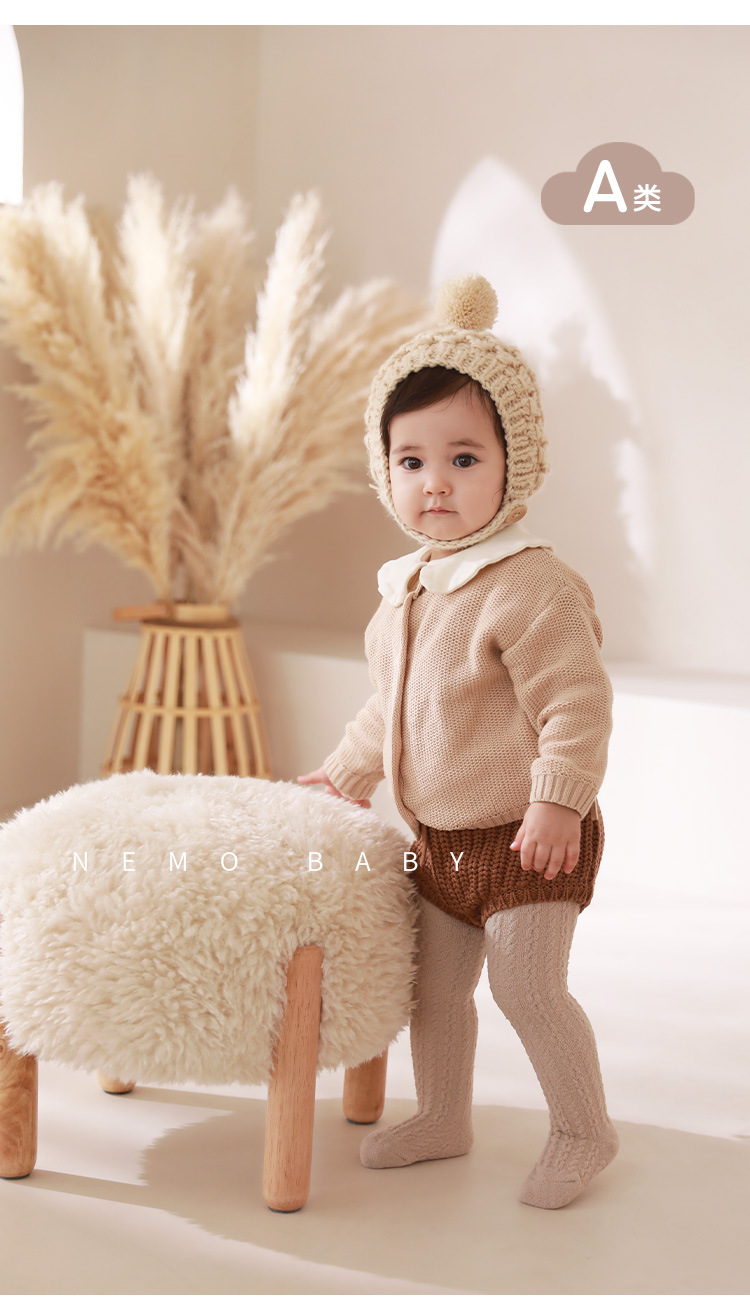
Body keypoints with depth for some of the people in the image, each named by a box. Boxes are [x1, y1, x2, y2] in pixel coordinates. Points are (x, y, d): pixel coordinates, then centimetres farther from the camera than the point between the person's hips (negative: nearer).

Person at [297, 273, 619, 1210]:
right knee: (434, 983, 16)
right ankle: (443, 1116, 36)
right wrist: (345, 774, 23)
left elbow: (578, 704, -23)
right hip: (439, 841, 8)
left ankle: (584, 1130, 19)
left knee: (527, 987, -3)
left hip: (525, 839, -8)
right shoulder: (402, 591, 6)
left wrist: (558, 802, -28)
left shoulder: (531, 588, -22)